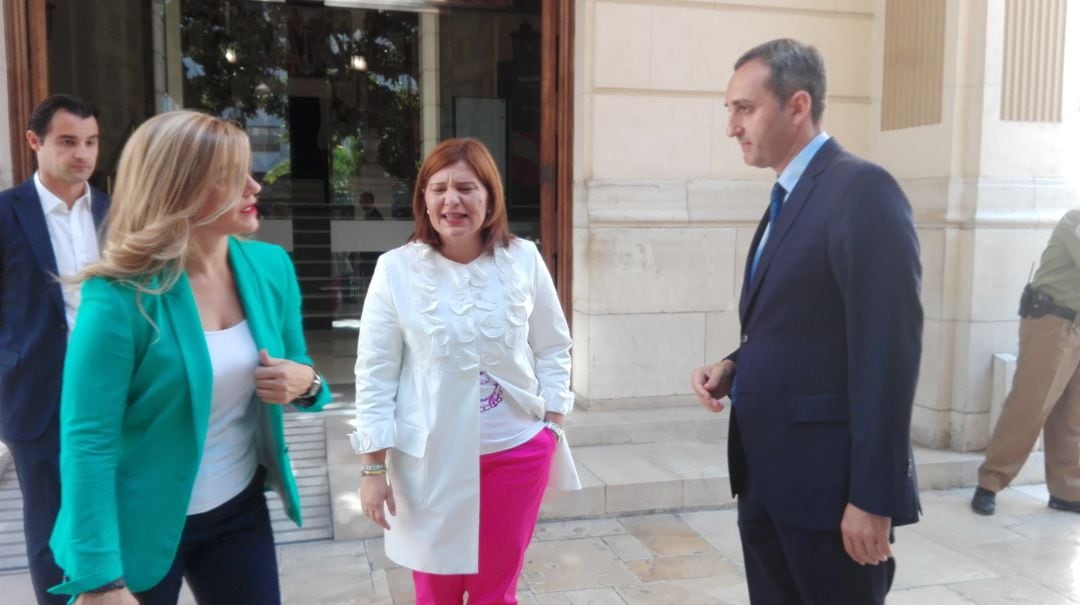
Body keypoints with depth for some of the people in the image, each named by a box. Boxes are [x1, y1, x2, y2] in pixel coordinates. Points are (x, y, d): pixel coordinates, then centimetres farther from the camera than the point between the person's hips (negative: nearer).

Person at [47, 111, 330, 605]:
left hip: (241, 508, 5)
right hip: (140, 527, -4)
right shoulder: (120, 297, -20)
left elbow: (297, 370, 9)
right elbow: (86, 442, -19)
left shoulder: (270, 267, -4)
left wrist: (306, 384, -14)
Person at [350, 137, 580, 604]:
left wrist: (552, 425, 2)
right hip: (430, 459, -1)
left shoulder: (524, 260, -4)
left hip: (517, 452, 1)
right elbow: (375, 373, -5)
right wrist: (373, 466, -5)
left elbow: (553, 349, 6)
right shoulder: (396, 269, -9)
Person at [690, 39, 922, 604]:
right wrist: (735, 366, 1)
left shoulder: (862, 191, -15)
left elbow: (887, 352, -20)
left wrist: (873, 497, -20)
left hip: (829, 480, -8)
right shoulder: (787, 198, 14)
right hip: (766, 474, 9)